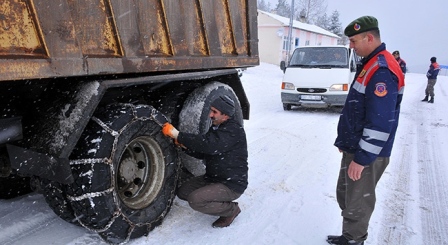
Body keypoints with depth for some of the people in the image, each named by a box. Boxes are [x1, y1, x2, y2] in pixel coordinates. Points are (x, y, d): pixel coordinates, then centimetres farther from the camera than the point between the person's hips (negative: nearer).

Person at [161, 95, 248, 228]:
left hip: (232, 185, -9)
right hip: (213, 178, 9)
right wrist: (185, 145, -9)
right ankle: (222, 203, 13)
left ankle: (231, 210, -1)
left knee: (195, 200, -24)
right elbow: (203, 153, 10)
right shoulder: (216, 128, 7)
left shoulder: (234, 130, -22)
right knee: (183, 192, 6)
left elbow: (208, 145, -37)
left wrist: (177, 135, -36)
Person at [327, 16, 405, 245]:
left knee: (357, 203, 6)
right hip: (355, 148, 10)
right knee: (344, 195, 21)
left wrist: (362, 159, -22)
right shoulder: (370, 64, 11)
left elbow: (380, 123, -27)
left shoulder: (382, 70, -22)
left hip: (366, 155, -10)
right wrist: (345, 141, 21)